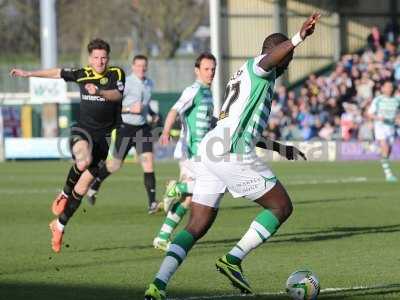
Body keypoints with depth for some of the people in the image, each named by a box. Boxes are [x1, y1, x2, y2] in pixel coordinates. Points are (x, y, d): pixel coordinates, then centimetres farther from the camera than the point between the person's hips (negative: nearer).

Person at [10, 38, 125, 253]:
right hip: (83, 130, 0)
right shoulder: (82, 74, 5)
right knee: (83, 161, -35)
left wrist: (99, 92, -38)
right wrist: (29, 74, 27)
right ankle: (64, 194, -10)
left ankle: (59, 225, 16)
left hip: (105, 135, 0)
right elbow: (58, 73, 20)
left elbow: (117, 94, -18)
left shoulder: (116, 74, -1)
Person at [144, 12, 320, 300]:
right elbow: (270, 58, -26)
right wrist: (298, 38, -41)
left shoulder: (243, 75, 30)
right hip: (232, 153, -9)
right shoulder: (256, 67, 2)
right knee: (281, 206, 3)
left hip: (211, 148, 9)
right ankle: (233, 259, -5)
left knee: (197, 226, 8)